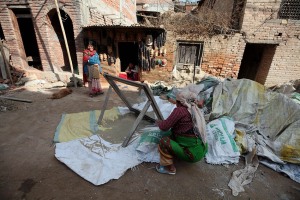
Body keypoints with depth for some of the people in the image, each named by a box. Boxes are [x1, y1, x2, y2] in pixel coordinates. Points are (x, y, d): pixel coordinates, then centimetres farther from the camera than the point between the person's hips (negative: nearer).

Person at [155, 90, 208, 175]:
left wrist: (159, 122, 6)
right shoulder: (195, 110, 4)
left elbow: (164, 127, -15)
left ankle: (169, 168, 6)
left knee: (164, 141, -9)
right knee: (173, 135, 19)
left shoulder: (180, 110, -19)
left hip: (194, 153, -8)